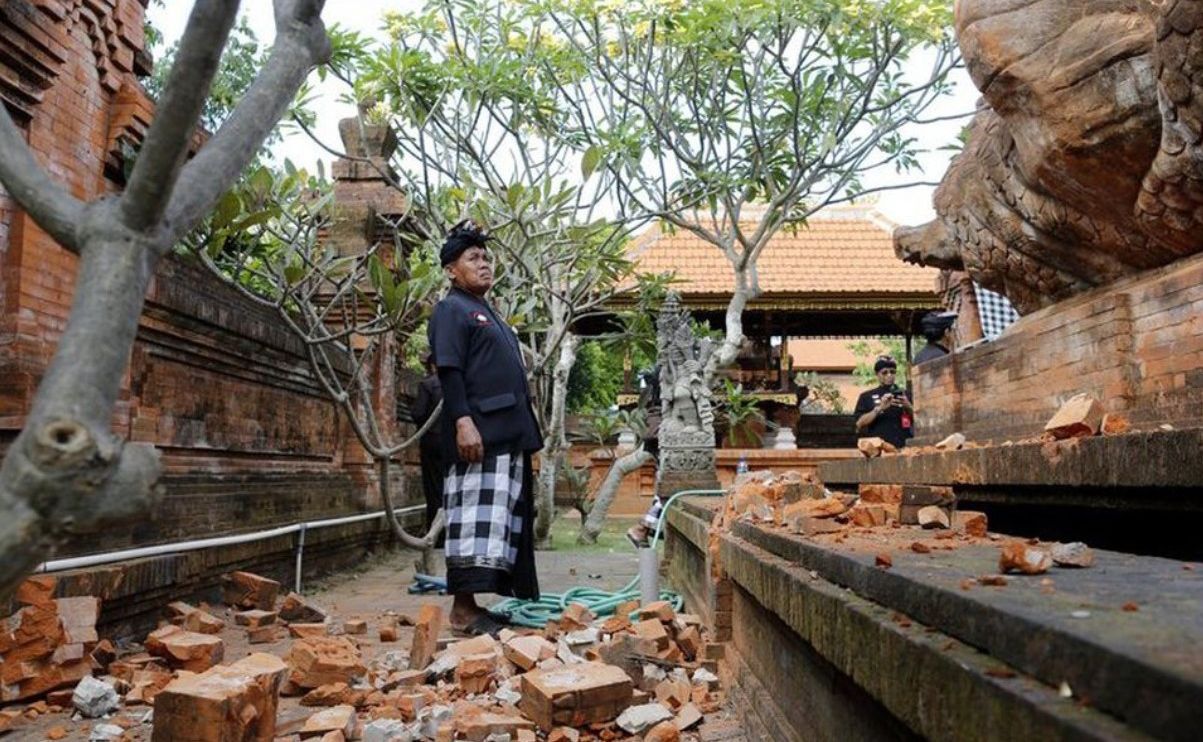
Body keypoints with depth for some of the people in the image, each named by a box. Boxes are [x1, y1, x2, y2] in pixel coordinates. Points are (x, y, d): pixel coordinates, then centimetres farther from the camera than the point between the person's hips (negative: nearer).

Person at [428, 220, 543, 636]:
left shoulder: (488, 313, 26)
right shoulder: (451, 309, -1)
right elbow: (449, 370, -14)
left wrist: (525, 433, 22)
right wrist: (463, 420, -25)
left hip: (508, 434, 10)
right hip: (478, 432, -9)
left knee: (505, 517, 8)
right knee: (476, 514, -10)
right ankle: (463, 609, -6)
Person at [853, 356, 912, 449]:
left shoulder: (904, 394, 18)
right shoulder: (867, 397, 11)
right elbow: (859, 423, -2)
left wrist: (908, 406, -9)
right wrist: (879, 408, -13)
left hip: (903, 446, 2)